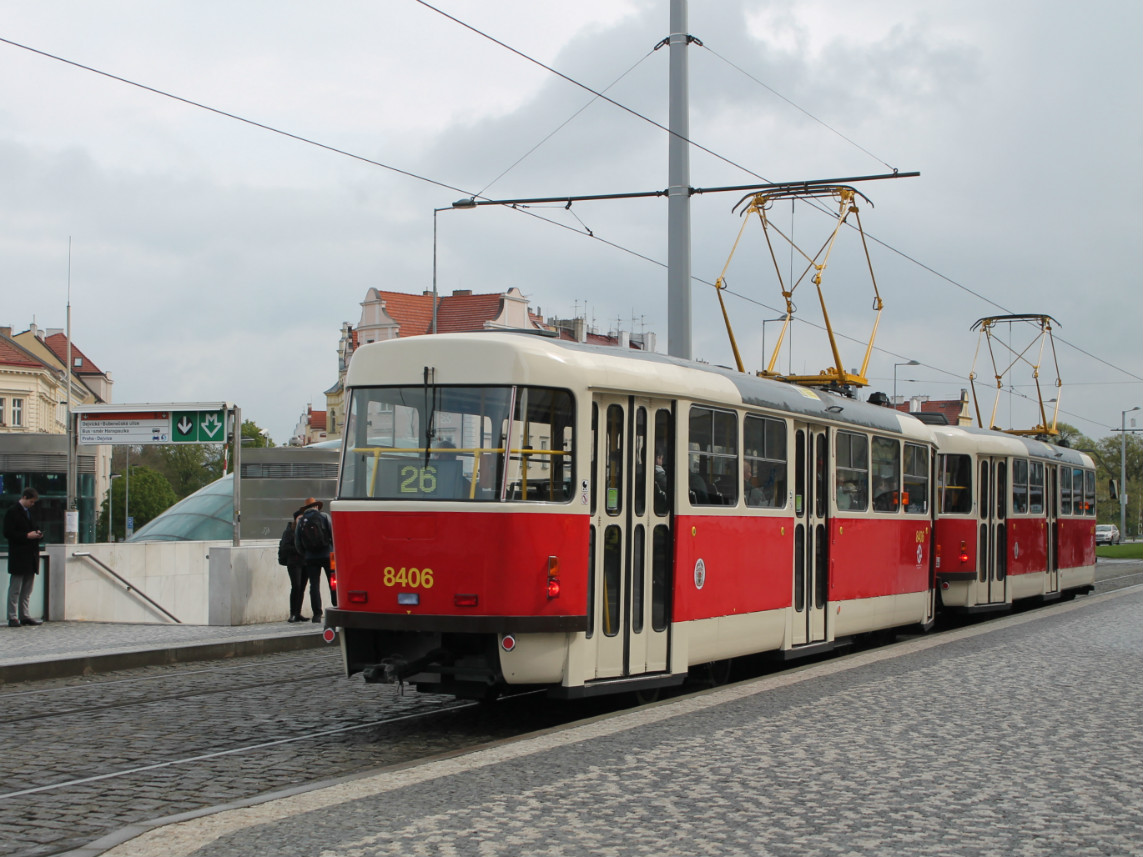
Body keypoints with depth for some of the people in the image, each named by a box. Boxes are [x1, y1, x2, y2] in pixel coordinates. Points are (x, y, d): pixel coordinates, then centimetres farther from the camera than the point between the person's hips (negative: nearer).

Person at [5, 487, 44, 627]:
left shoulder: (30, 512, 18)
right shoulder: (12, 513, -8)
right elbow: (8, 533, -14)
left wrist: (38, 533, 5)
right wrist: (27, 536, -19)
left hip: (31, 557, 8)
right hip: (18, 557, -8)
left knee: (27, 589, 10)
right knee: (15, 589, -4)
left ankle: (24, 615, 15)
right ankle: (12, 617, -3)